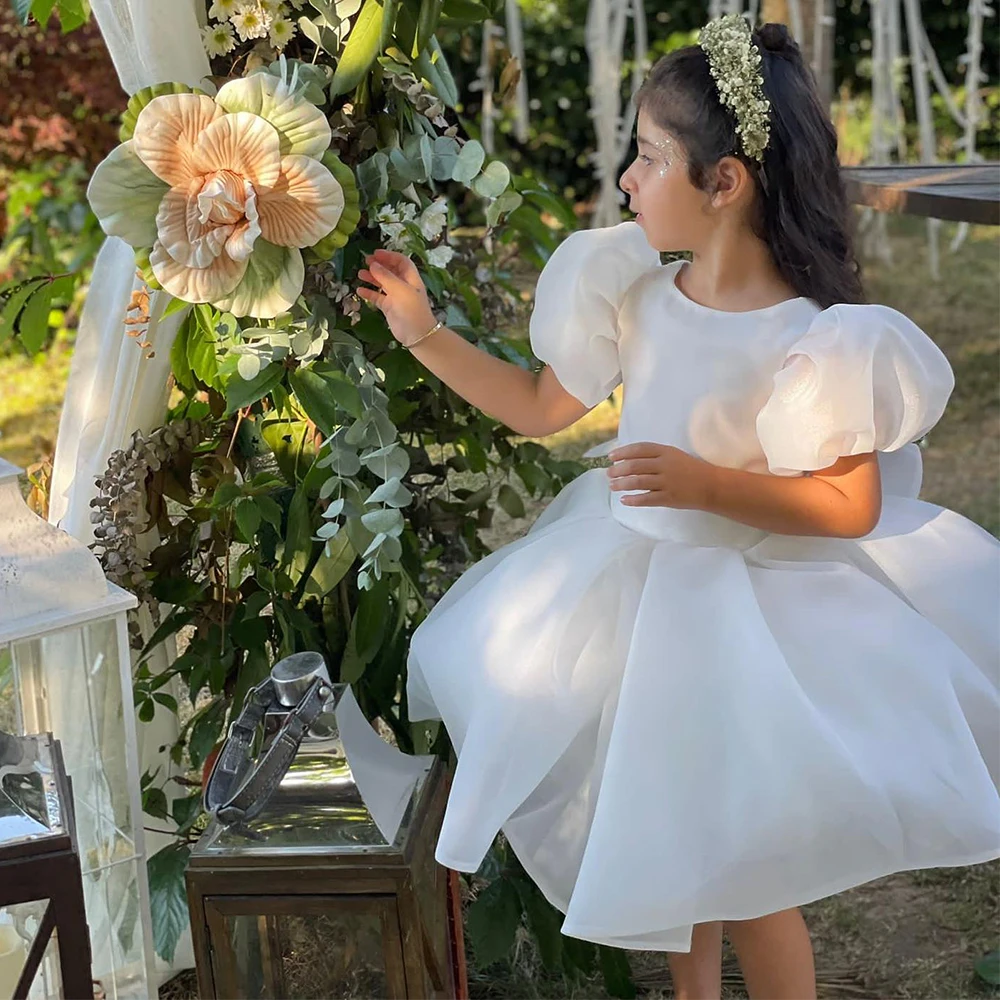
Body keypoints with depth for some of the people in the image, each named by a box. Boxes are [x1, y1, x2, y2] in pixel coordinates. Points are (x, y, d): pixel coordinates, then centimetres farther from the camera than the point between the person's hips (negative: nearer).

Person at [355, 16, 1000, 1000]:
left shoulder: (812, 340, -22)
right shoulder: (636, 293, -5)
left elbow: (851, 506, -21)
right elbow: (541, 406, 6)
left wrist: (709, 485, -31)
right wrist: (422, 332, 2)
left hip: (747, 612, -6)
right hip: (634, 580, 6)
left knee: (740, 874, 1)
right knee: (666, 843, 19)